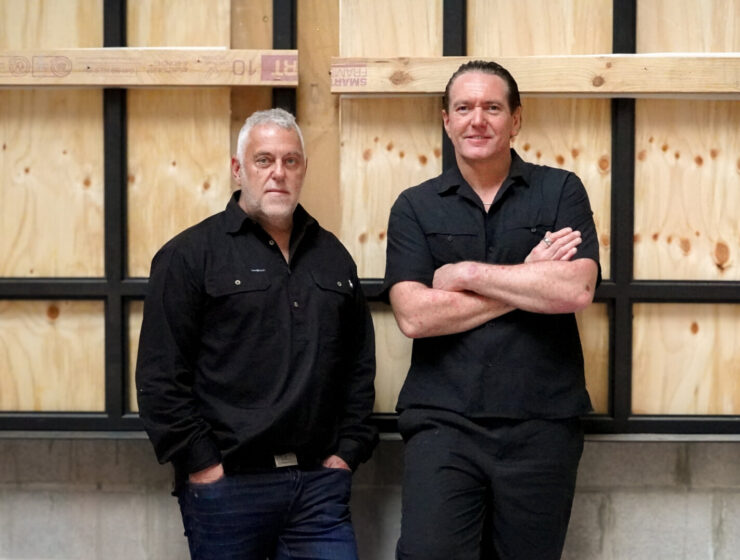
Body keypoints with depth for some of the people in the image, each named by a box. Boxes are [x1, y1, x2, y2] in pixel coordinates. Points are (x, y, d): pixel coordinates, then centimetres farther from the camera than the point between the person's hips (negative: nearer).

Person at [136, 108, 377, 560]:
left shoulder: (333, 256, 14)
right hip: (226, 485, -3)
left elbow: (360, 364, 17)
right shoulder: (190, 255, -1)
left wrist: (348, 450, 8)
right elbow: (160, 377, -6)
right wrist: (201, 464, -9)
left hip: (321, 484, 4)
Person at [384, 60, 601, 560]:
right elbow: (414, 316, -8)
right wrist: (529, 278, -7)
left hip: (542, 426, 0)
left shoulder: (561, 192, 5)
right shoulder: (415, 207, 6)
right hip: (443, 424, 0)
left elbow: (577, 290, -11)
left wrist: (466, 273, -8)